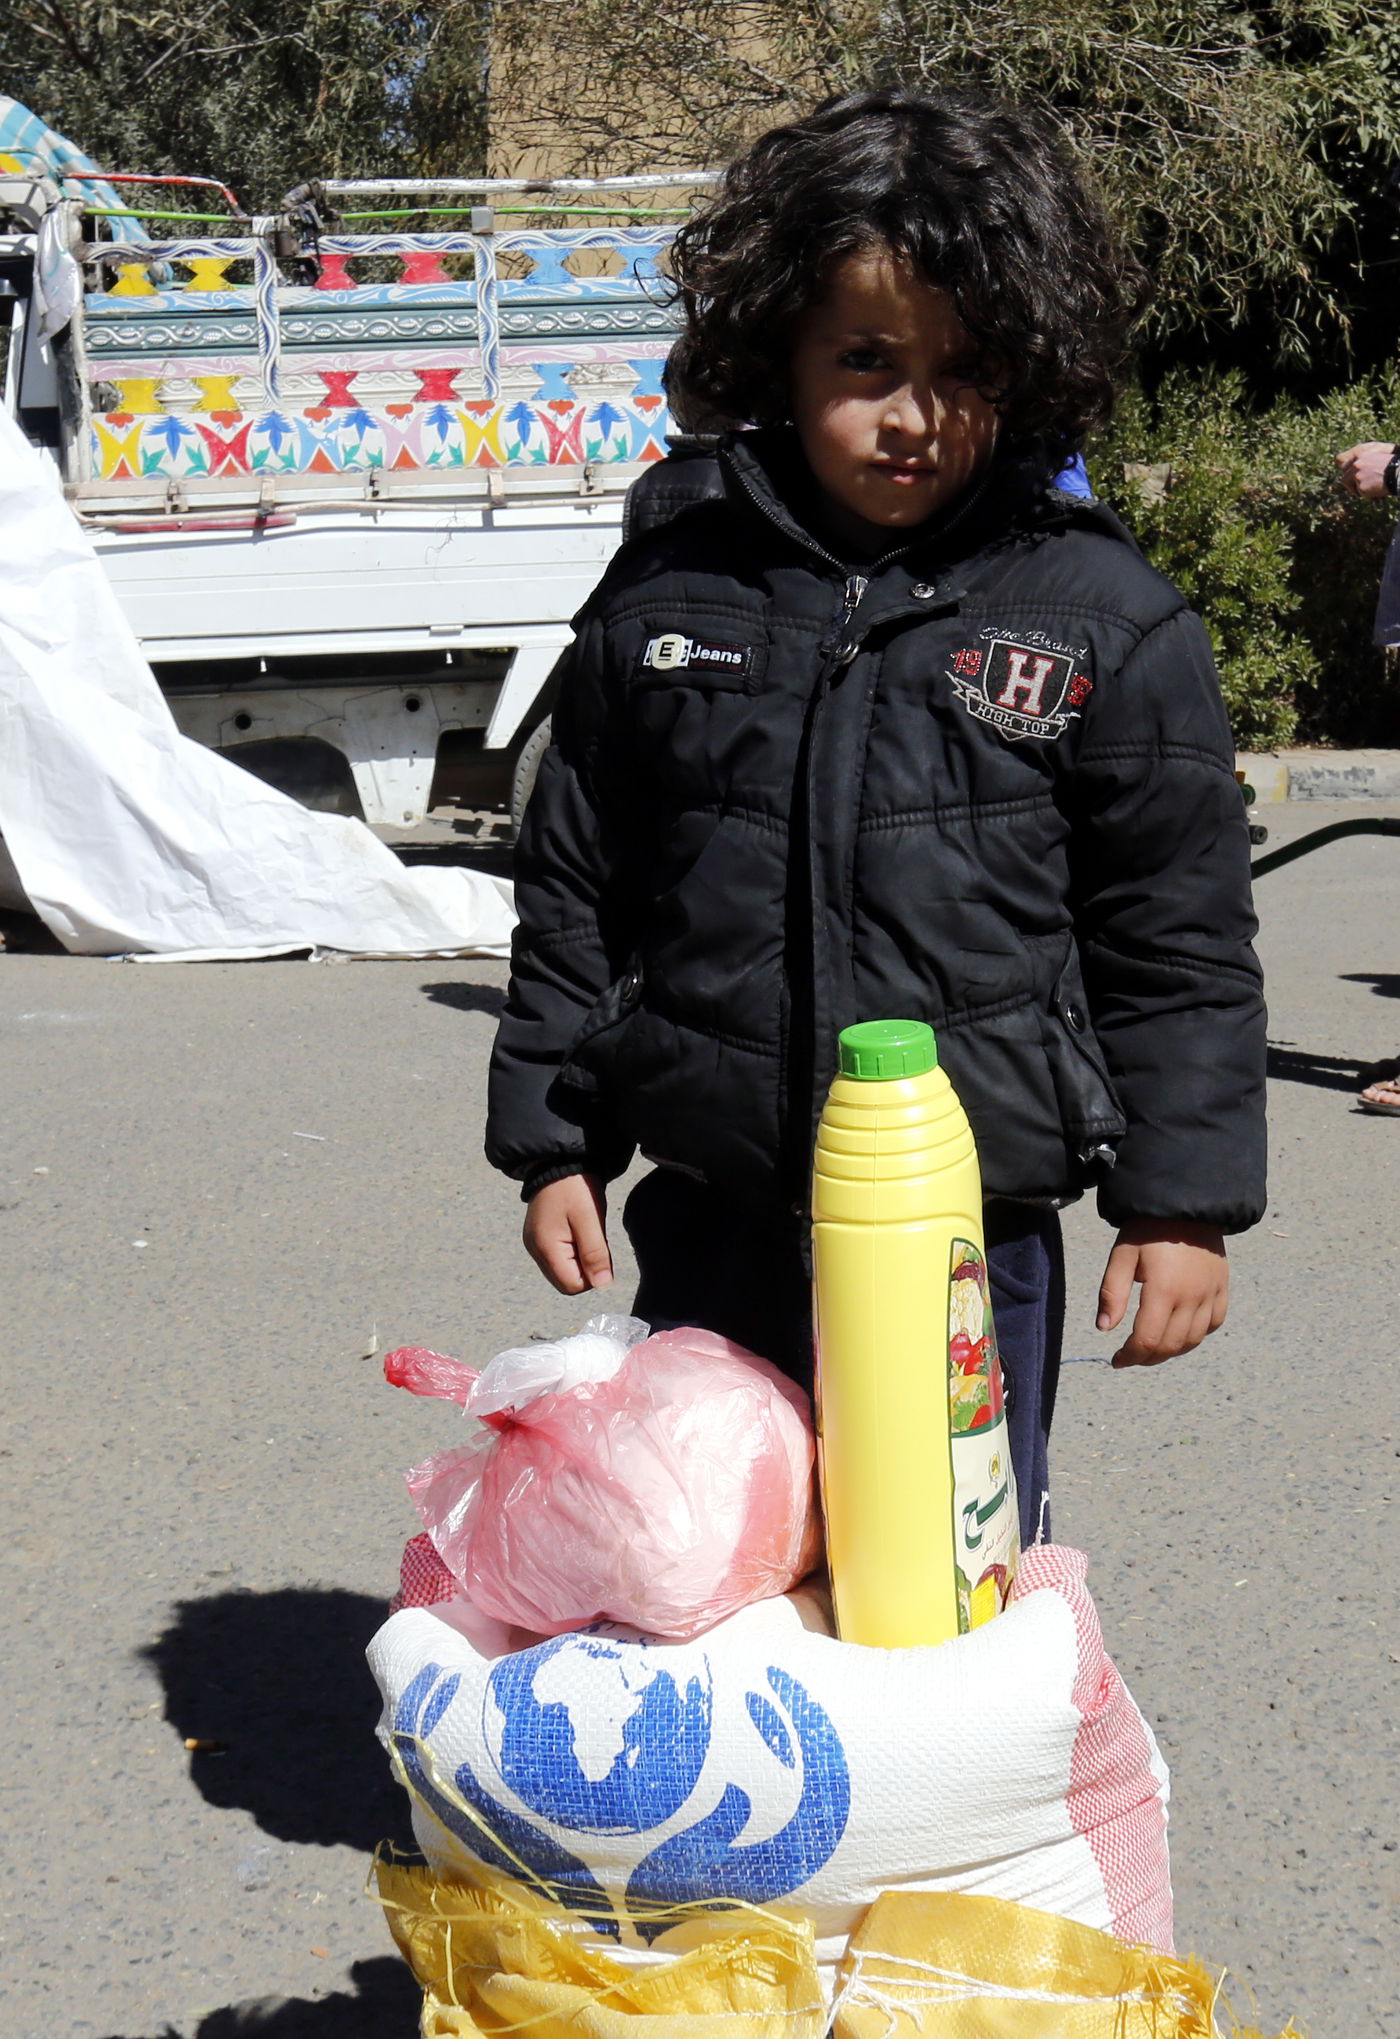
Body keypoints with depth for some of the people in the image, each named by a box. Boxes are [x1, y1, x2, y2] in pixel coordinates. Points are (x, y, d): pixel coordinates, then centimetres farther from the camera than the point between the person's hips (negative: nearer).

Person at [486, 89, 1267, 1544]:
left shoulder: (1105, 620, -4)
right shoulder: (667, 596, 2)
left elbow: (1180, 938, 0)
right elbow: (574, 886, 9)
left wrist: (1182, 1200, -2)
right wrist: (552, 1138, 8)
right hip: (711, 1230, 2)